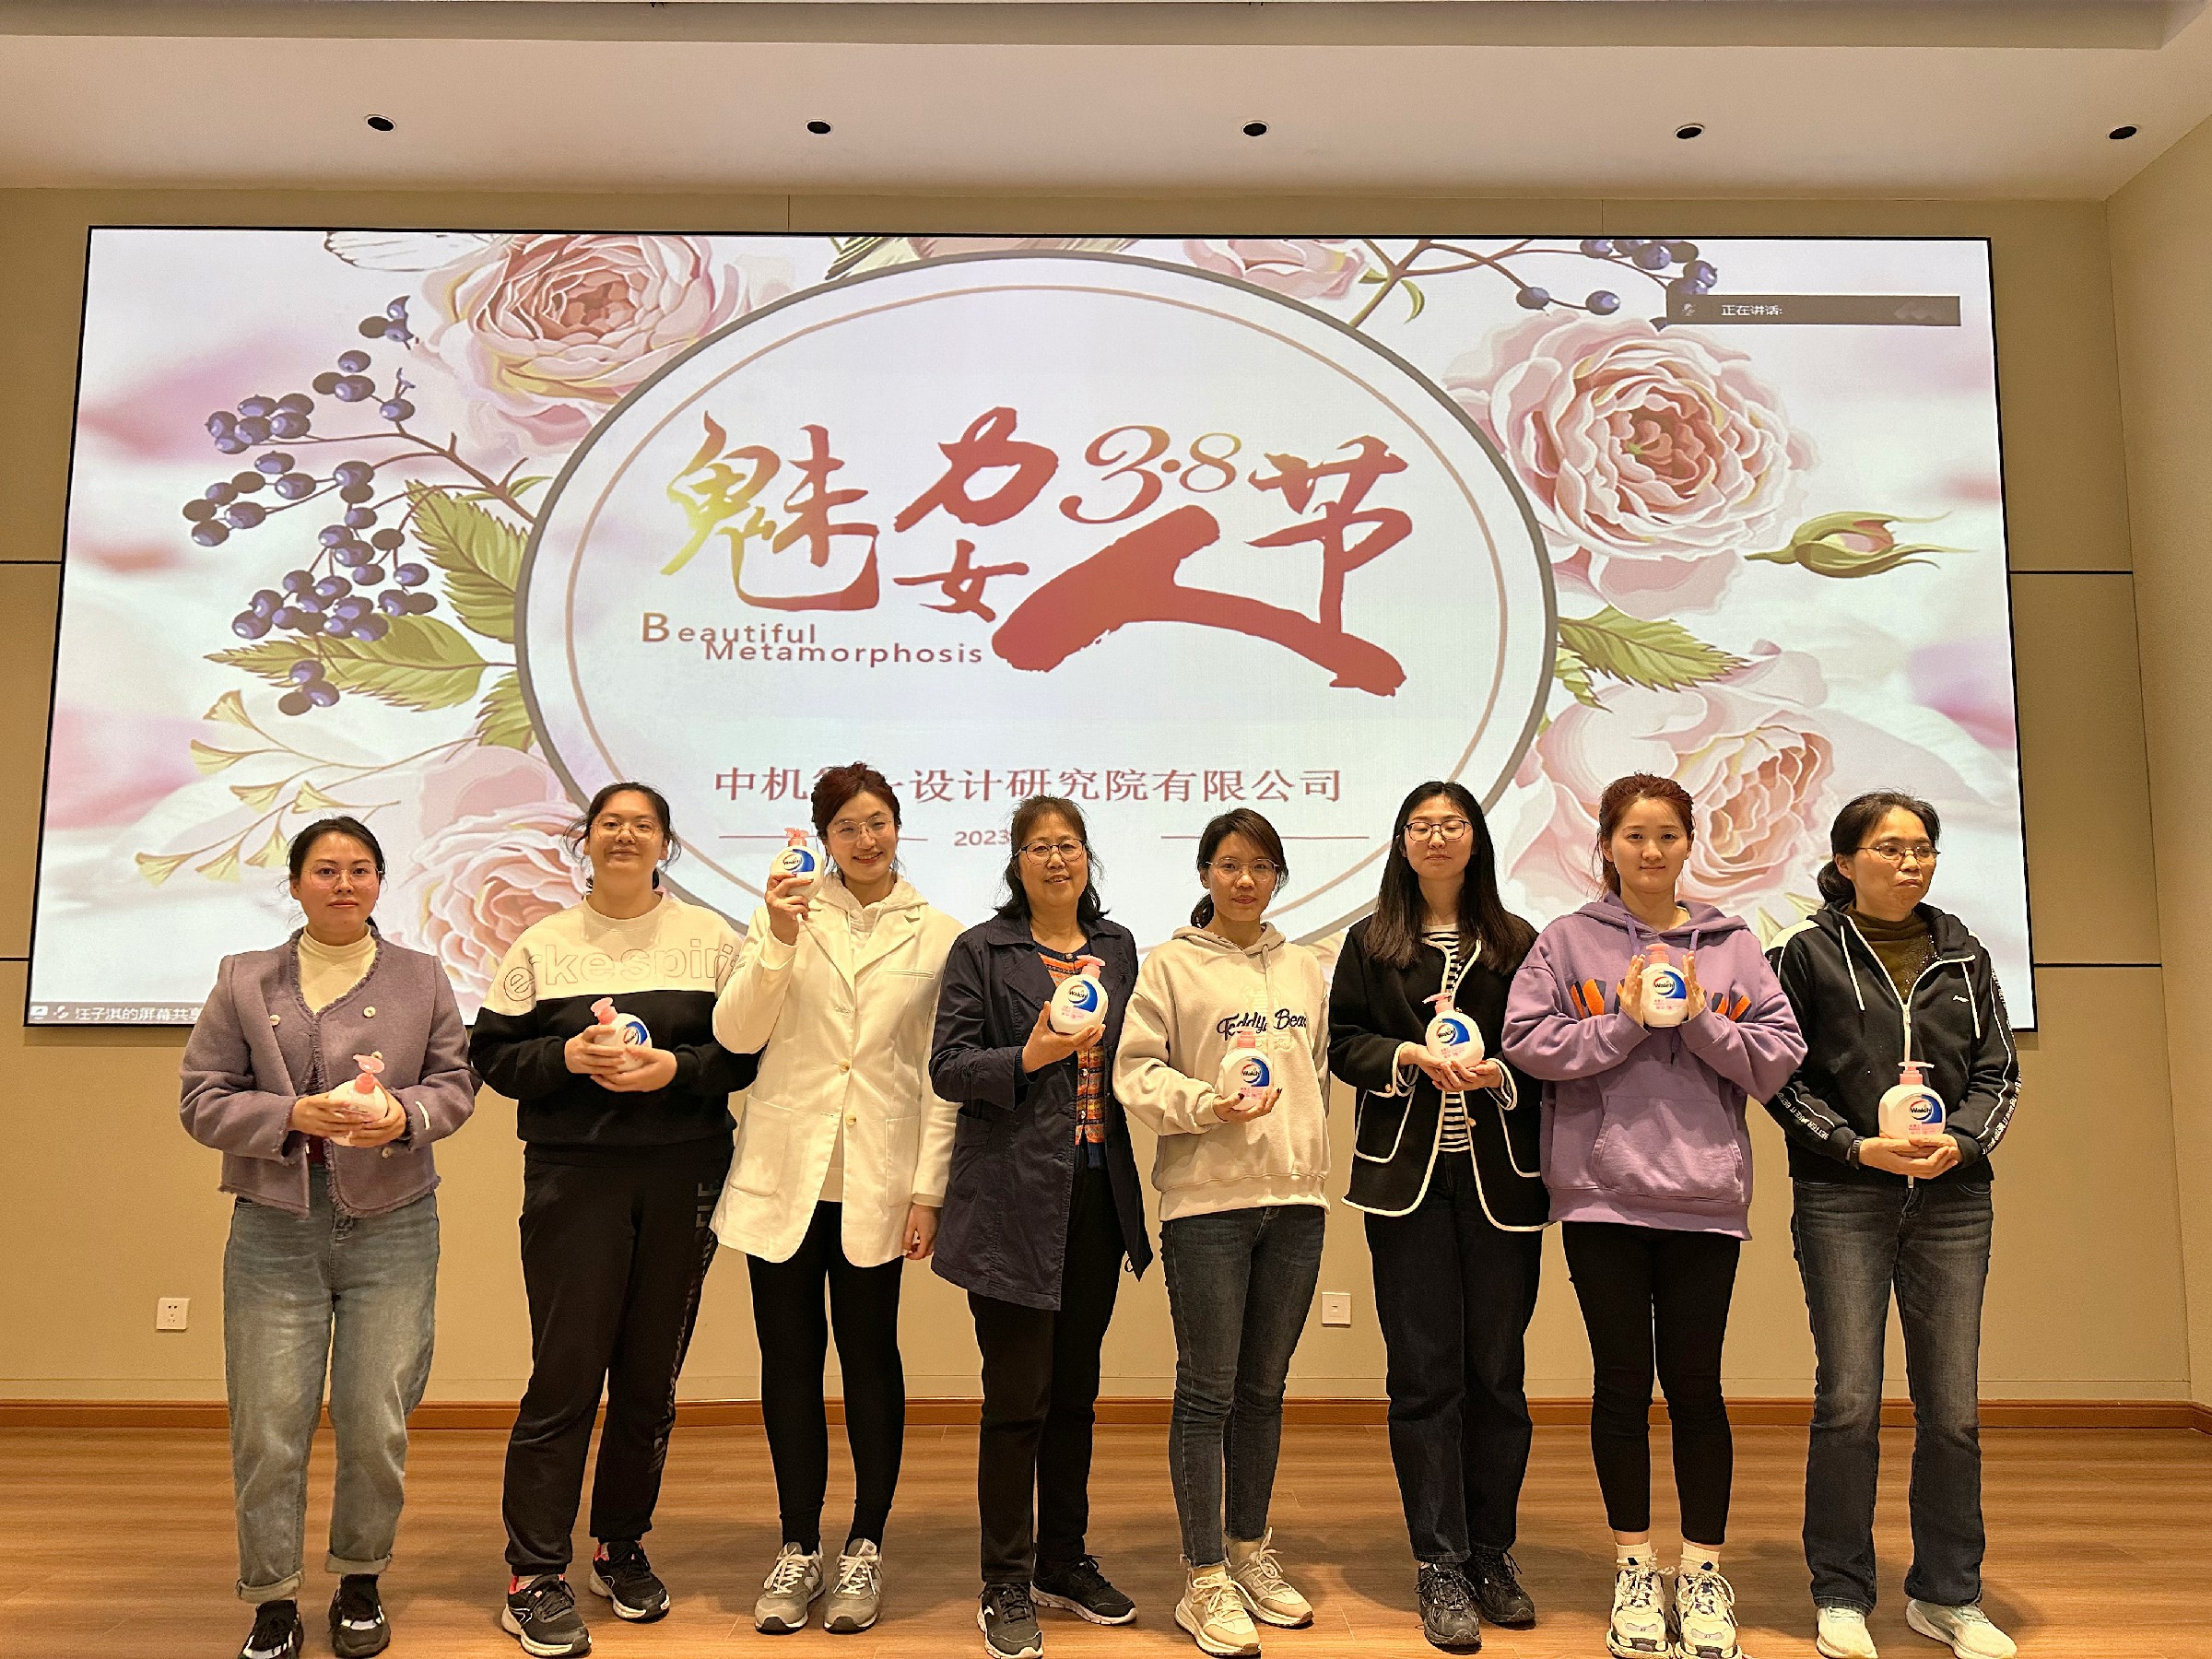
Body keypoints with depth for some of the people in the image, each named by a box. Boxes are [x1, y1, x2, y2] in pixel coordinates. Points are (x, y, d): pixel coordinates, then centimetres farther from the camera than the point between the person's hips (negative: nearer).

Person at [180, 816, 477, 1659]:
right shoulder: (244, 981, 6)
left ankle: (360, 1582, 28)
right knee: (268, 1426, 3)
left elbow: (455, 1082, 8)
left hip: (391, 1227, 0)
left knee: (376, 1424, 6)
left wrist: (405, 1114, -13)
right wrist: (294, 1115, -14)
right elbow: (203, 1100, 2)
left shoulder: (422, 978, 7)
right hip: (275, 1228, 0)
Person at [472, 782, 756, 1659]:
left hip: (683, 1180, 1)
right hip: (573, 1179, -1)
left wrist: (676, 1068, -14)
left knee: (651, 1375, 10)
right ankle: (534, 1576, 12)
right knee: (566, 1373, -2)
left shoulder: (709, 939, 5)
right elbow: (493, 1054, 4)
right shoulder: (542, 944, 6)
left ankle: (623, 1547, 28)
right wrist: (570, 1056, -13)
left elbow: (749, 1050, 2)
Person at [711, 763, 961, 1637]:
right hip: (784, 1173, 1)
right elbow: (735, 1033, -5)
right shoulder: (786, 914, 4)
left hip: (876, 1183, -1)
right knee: (790, 1360, 9)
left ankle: (865, 1548, 23)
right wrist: (779, 943, -18)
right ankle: (798, 1550, 24)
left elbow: (940, 1074, 2)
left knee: (870, 1358, 7)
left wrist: (929, 1190, -3)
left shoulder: (938, 935, 3)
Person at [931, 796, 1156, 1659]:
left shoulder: (1119, 949, 12)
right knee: (1016, 1399, 1)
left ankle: (1064, 1562, 30)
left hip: (1098, 1194, 5)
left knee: (1075, 1392, 15)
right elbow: (948, 1066, -7)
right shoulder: (981, 951, -2)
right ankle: (1005, 1586, 16)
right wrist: (1029, 1056, -21)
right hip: (1014, 1200, -4)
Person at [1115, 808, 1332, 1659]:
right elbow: (1137, 1072, -6)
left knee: (1264, 1387, 15)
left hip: (1295, 1199, 5)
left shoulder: (1304, 968, 11)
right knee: (1208, 1391, 1)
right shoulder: (1171, 964, -3)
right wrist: (1210, 1105, -20)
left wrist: (1306, 1153, 12)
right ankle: (1204, 1580, 14)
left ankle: (1250, 1551, 30)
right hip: (1206, 1199, -5)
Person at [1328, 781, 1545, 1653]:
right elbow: (1343, 1043, 4)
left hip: (1502, 1178, 1)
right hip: (1407, 1178, 0)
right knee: (1425, 1373, 2)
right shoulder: (1369, 943, 9)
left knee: (1498, 1370, 6)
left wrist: (1501, 1074, -13)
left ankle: (1492, 1556, 21)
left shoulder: (1518, 943, 8)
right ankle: (1440, 1568, 11)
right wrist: (1413, 1055, -12)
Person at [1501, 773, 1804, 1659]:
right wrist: (1624, 1023, -13)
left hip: (1706, 1195, 1)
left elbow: (1779, 1056, 3)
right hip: (1600, 1192, -1)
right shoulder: (1568, 941, 3)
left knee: (1695, 1385, 6)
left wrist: (1699, 1022, -11)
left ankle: (1703, 1572, 22)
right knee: (1622, 1380, 8)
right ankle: (1634, 1568, 23)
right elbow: (1528, 1041, -6)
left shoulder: (1733, 946, 8)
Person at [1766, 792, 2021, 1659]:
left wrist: (1960, 1141, -8)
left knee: (1953, 1405, 5)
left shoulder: (1963, 955, 12)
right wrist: (1859, 1146, -12)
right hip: (1842, 1198, -3)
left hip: (1953, 1197, 3)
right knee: (1849, 1401, -3)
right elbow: (1780, 1076, -1)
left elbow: (1998, 1072, 10)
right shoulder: (1806, 952, 1)